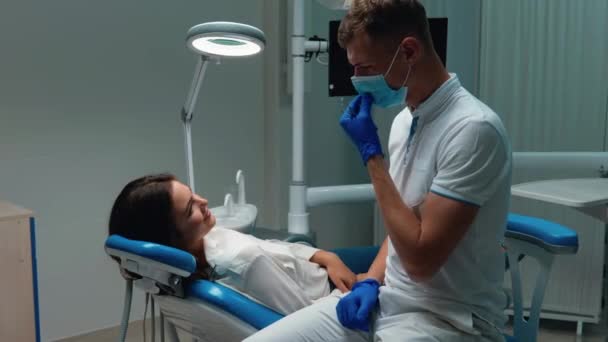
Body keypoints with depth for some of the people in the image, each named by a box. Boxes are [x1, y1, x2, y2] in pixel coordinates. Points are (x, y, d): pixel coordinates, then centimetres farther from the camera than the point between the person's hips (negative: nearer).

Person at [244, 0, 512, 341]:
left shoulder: (473, 128, -19)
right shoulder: (404, 121, 6)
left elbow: (420, 258, -22)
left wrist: (371, 152, -17)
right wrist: (370, 282, 0)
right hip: (385, 299, 7)